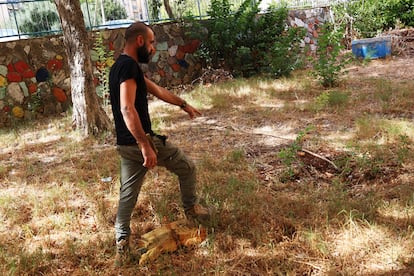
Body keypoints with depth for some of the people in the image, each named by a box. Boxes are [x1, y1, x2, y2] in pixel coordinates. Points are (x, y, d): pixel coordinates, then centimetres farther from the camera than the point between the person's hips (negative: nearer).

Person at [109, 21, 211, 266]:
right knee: (187, 166, 13)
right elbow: (127, 109, -29)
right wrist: (145, 145, -32)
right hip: (140, 141, -9)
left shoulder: (123, 66, 16)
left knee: (128, 194, 14)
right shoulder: (129, 65, -17)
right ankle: (191, 208, 33)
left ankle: (122, 244, 18)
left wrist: (184, 104, 35)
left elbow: (157, 90, 26)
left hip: (127, 144, 9)